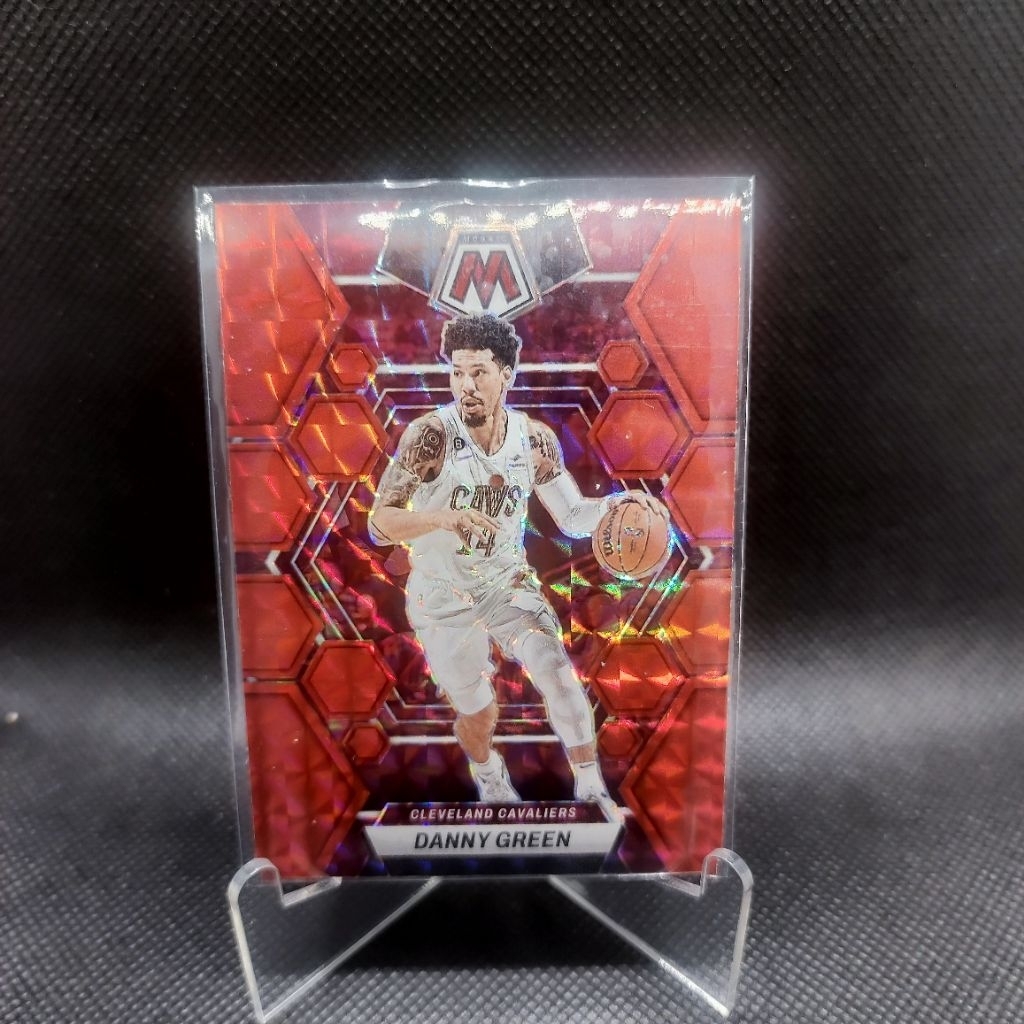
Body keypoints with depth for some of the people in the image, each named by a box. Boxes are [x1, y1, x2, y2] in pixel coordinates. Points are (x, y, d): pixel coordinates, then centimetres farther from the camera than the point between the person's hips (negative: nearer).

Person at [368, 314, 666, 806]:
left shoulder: (535, 438, -10)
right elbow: (379, 524, -23)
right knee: (478, 712, 11)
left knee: (560, 676, -11)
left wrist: (616, 503, -24)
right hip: (443, 595, -2)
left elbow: (573, 516, -3)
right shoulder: (429, 435, -21)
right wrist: (445, 517, -41)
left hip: (508, 581, 2)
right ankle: (487, 771, 48)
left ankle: (591, 792, 15)